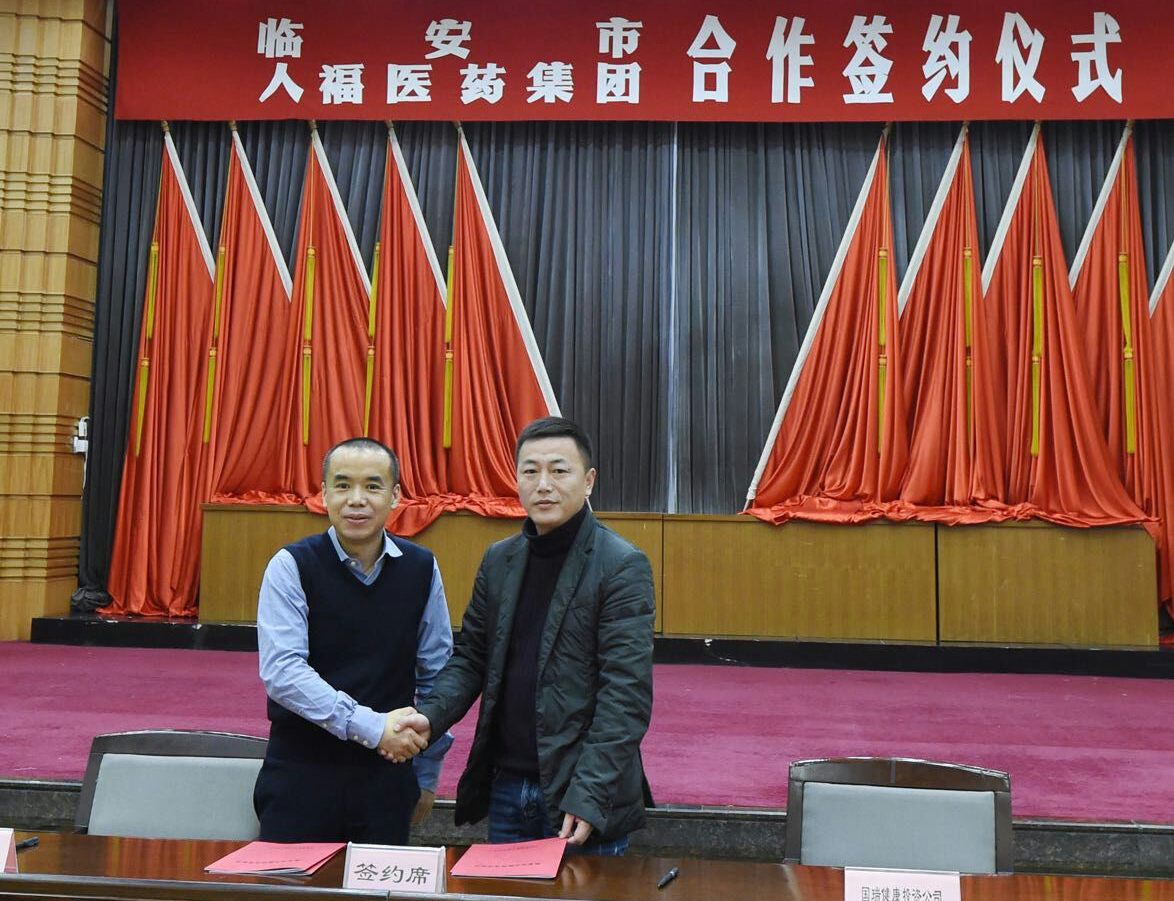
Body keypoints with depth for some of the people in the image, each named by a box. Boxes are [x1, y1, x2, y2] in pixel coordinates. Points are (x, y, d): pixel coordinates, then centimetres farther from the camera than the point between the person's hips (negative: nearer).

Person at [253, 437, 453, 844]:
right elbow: (281, 671, -17)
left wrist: (427, 773, 11)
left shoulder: (422, 569, 2)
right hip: (301, 772, -2)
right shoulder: (291, 566, -7)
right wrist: (369, 726, -22)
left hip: (387, 774, 3)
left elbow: (436, 675, 8)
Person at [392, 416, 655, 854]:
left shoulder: (623, 567, -12)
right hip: (505, 788, 5)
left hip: (583, 800, -5)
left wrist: (587, 797, -20)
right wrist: (431, 714, -6)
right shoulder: (499, 560, 7)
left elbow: (626, 695, -15)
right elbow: (471, 655, 12)